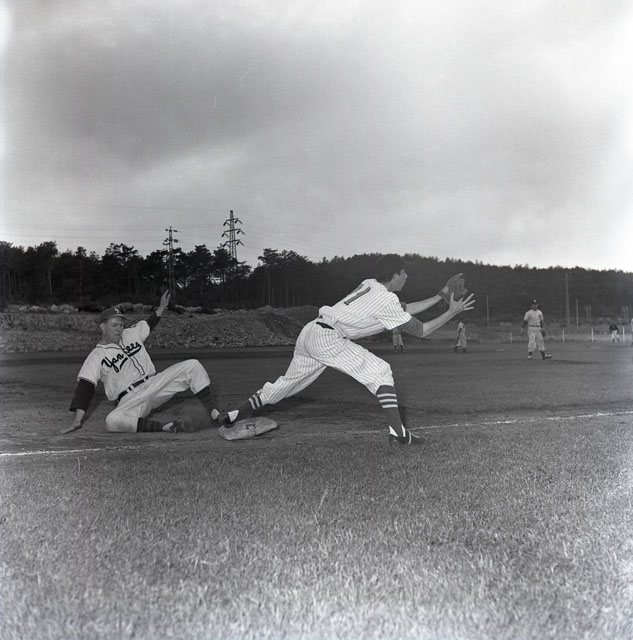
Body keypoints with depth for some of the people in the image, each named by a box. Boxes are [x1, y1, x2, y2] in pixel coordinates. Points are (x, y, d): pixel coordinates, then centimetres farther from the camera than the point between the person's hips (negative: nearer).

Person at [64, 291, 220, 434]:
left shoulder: (131, 334, 12)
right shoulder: (96, 356, -4)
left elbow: (150, 324, 32)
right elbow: (84, 388, -13)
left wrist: (161, 307, 20)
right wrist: (77, 421, -22)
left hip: (154, 384, 5)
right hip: (130, 400, -5)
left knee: (192, 366, -10)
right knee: (113, 421, -38)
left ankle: (213, 413, -13)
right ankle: (166, 427, -39)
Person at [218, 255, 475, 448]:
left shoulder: (369, 285, 17)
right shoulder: (386, 299, -8)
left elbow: (405, 310, 23)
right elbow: (420, 330, -2)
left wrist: (441, 295, 23)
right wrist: (452, 312, 6)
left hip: (309, 333, 9)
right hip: (328, 338, -9)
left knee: (288, 383, 19)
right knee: (380, 372, -4)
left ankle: (232, 415, 23)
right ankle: (398, 434, -11)